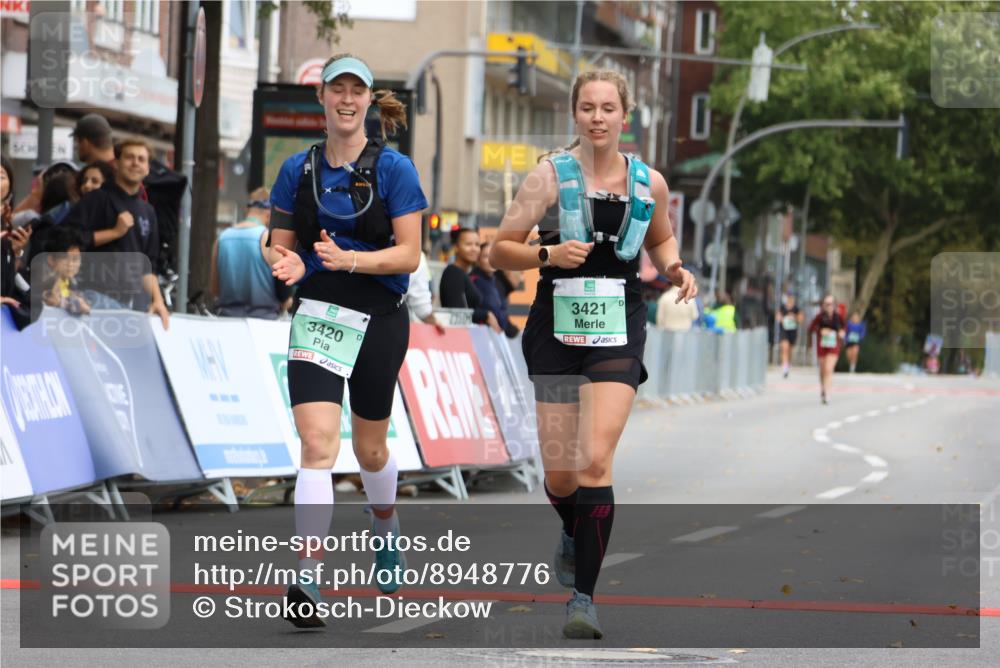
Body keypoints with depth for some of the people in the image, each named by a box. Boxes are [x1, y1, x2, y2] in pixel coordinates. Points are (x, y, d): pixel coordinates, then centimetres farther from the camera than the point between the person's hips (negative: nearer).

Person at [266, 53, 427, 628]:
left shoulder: (393, 169, -3)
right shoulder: (299, 169, 6)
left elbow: (409, 254, -8)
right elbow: (280, 244, 10)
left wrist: (349, 260, -23)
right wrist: (286, 264, -14)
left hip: (379, 319, -1)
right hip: (316, 316, 1)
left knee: (370, 448, 14)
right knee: (318, 444, -17)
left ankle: (387, 531, 47)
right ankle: (308, 582, -23)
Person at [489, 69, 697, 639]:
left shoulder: (650, 182, 5)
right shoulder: (550, 176, -2)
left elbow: (661, 239, 25)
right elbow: (500, 250, 0)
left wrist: (676, 269, 4)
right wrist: (547, 255, -18)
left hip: (619, 330, 0)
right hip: (557, 328, 0)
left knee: (595, 460, -16)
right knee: (560, 474, 6)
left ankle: (584, 597, -13)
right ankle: (574, 534, 43)